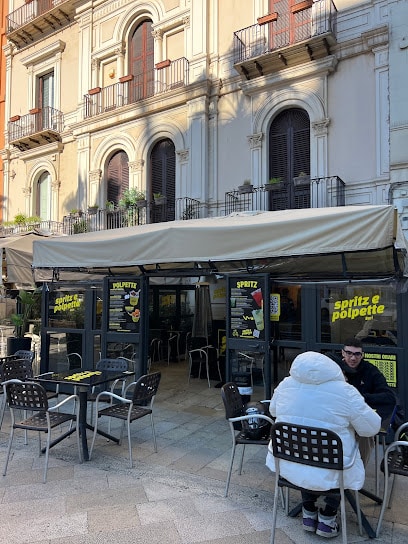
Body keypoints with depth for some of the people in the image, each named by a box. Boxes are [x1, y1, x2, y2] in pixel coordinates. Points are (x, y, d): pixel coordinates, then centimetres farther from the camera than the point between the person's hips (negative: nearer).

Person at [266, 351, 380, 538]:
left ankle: (309, 515, 40)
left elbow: (273, 411, 14)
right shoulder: (345, 391, -17)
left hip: (286, 463, 3)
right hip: (328, 470, -3)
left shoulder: (286, 384, -5)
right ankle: (327, 519, 32)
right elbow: (372, 428, -6)